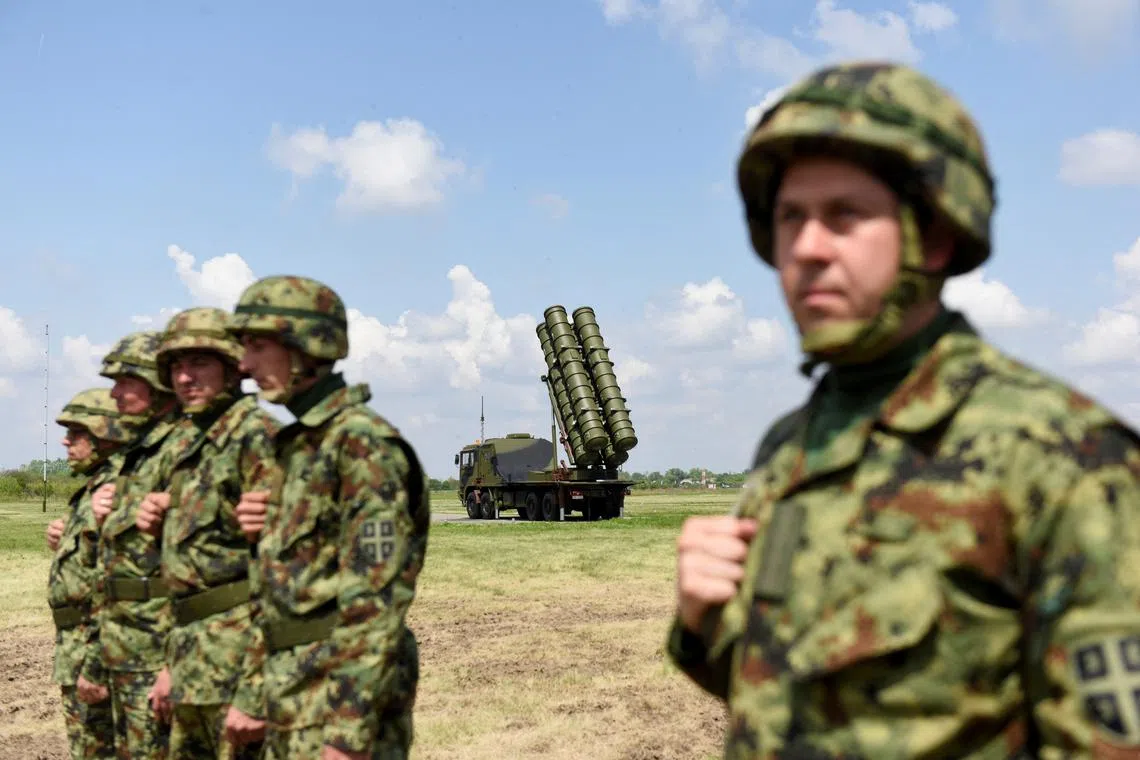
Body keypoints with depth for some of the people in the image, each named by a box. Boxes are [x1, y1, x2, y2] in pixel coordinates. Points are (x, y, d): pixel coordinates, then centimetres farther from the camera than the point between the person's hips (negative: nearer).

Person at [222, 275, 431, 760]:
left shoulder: (363, 443, -14)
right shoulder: (296, 446, 14)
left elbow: (375, 599, -20)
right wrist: (250, 696, 17)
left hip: (341, 697, -9)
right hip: (291, 701, 9)